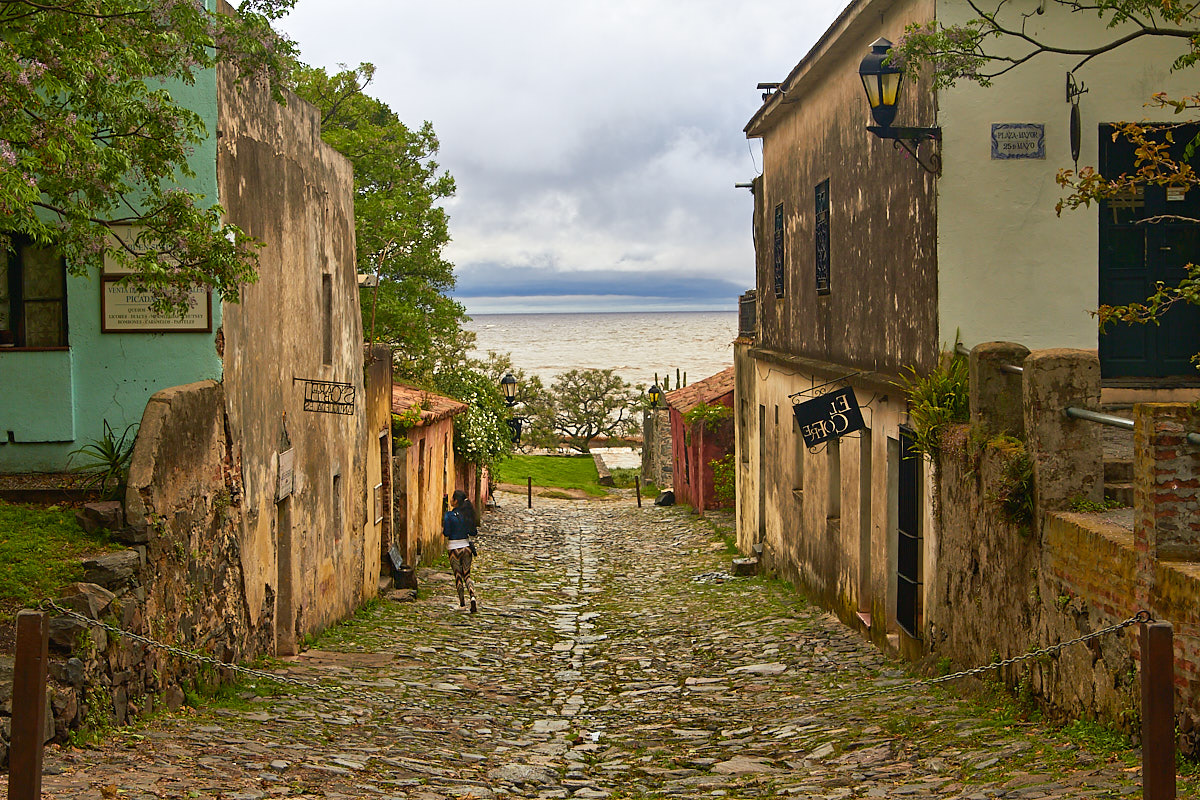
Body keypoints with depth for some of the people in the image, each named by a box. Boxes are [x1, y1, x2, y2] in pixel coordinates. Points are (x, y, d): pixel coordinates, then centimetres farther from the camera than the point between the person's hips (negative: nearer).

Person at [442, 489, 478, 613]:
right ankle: (472, 597, -11)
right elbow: (472, 530, 6)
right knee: (467, 575, 11)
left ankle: (462, 601, 14)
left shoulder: (449, 515, -14)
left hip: (454, 548, -4)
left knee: (458, 576, 10)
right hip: (467, 545, 4)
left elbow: (446, 533, -15)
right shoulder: (467, 513, 1)